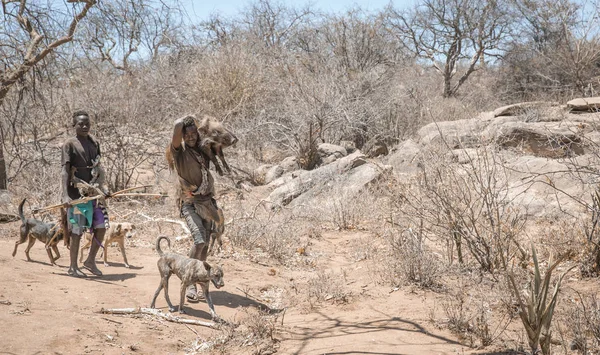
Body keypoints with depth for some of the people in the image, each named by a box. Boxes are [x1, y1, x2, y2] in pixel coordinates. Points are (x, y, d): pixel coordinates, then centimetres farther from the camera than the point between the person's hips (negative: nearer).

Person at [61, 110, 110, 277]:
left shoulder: (94, 143, 11)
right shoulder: (70, 144, -8)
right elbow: (65, 171, -14)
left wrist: (102, 187, 6)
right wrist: (65, 195, -23)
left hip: (93, 192, 6)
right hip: (77, 193, -6)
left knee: (101, 227, 6)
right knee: (77, 230, -1)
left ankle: (90, 261, 21)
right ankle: (73, 267, 11)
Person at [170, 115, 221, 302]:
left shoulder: (203, 152, 7)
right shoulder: (179, 152, -8)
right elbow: (177, 126, -25)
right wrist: (187, 119, -4)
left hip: (207, 203, 6)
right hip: (190, 205, -6)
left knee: (205, 244, 7)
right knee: (199, 241, -21)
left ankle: (198, 280, 20)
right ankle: (190, 285, -12)